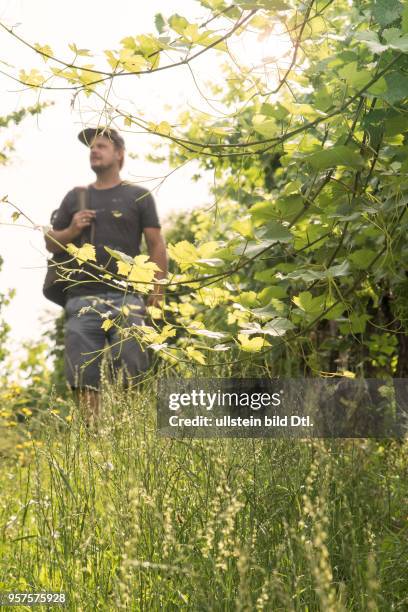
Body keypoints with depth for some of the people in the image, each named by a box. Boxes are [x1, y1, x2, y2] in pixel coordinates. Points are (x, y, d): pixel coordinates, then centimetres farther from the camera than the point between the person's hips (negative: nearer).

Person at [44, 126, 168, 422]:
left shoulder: (138, 196, 10)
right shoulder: (75, 197, 19)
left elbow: (156, 245, 5)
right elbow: (51, 243, 21)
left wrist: (157, 293, -4)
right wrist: (72, 230, 0)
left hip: (125, 298, -3)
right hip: (82, 298, 3)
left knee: (129, 376, -6)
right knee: (84, 378, -1)